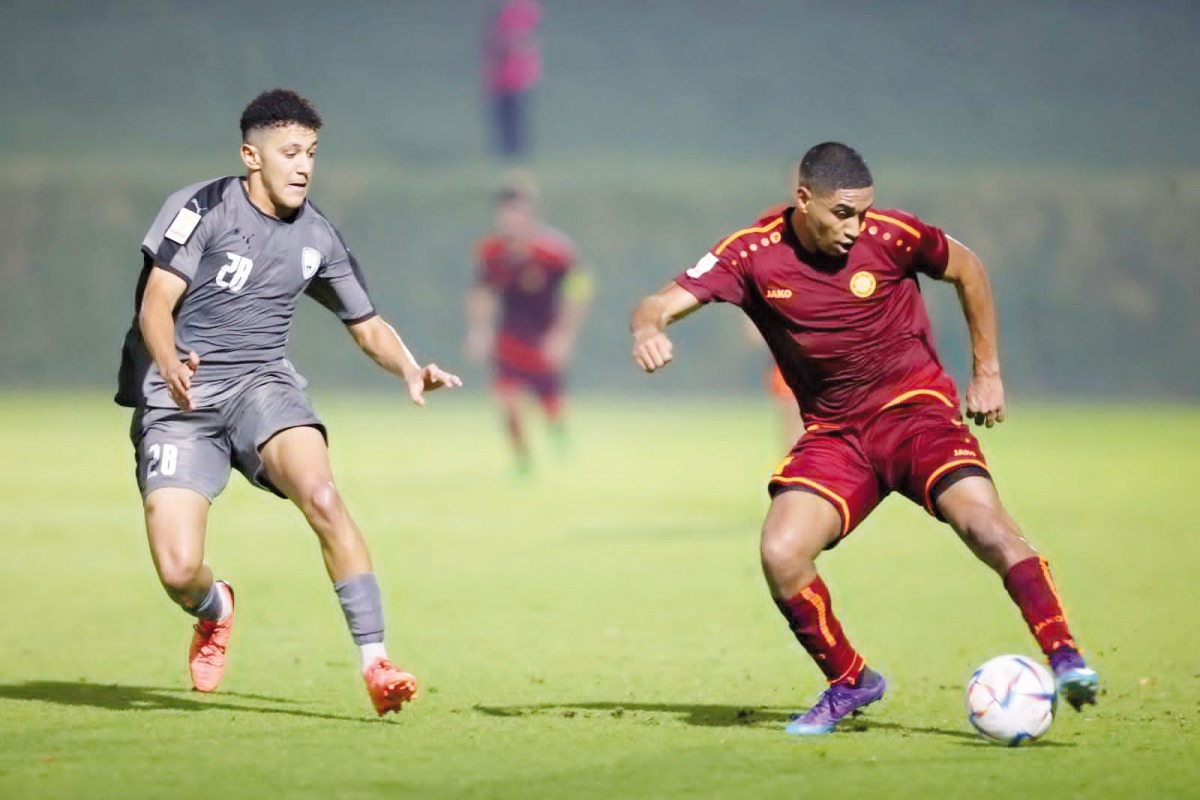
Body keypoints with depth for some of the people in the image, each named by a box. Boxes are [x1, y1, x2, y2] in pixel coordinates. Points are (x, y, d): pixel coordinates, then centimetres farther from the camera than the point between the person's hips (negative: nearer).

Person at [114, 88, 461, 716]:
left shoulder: (317, 238, 9)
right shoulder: (202, 208, -6)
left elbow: (367, 326, 18)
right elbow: (156, 302, -13)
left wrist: (410, 370, -3)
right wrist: (170, 366, -34)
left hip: (262, 384, 3)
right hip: (177, 403, -3)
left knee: (321, 495, -30)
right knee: (178, 571, -16)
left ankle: (375, 662, -26)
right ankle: (215, 610, 24)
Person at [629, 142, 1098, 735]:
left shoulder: (889, 235, -11)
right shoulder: (753, 254, -9)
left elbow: (967, 269, 7)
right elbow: (664, 303, -12)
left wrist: (987, 372, 8)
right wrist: (648, 330, -37)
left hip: (913, 407, -2)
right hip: (833, 433, 2)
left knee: (982, 520, -28)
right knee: (780, 555, -19)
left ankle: (1063, 657, -26)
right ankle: (849, 683, 4)